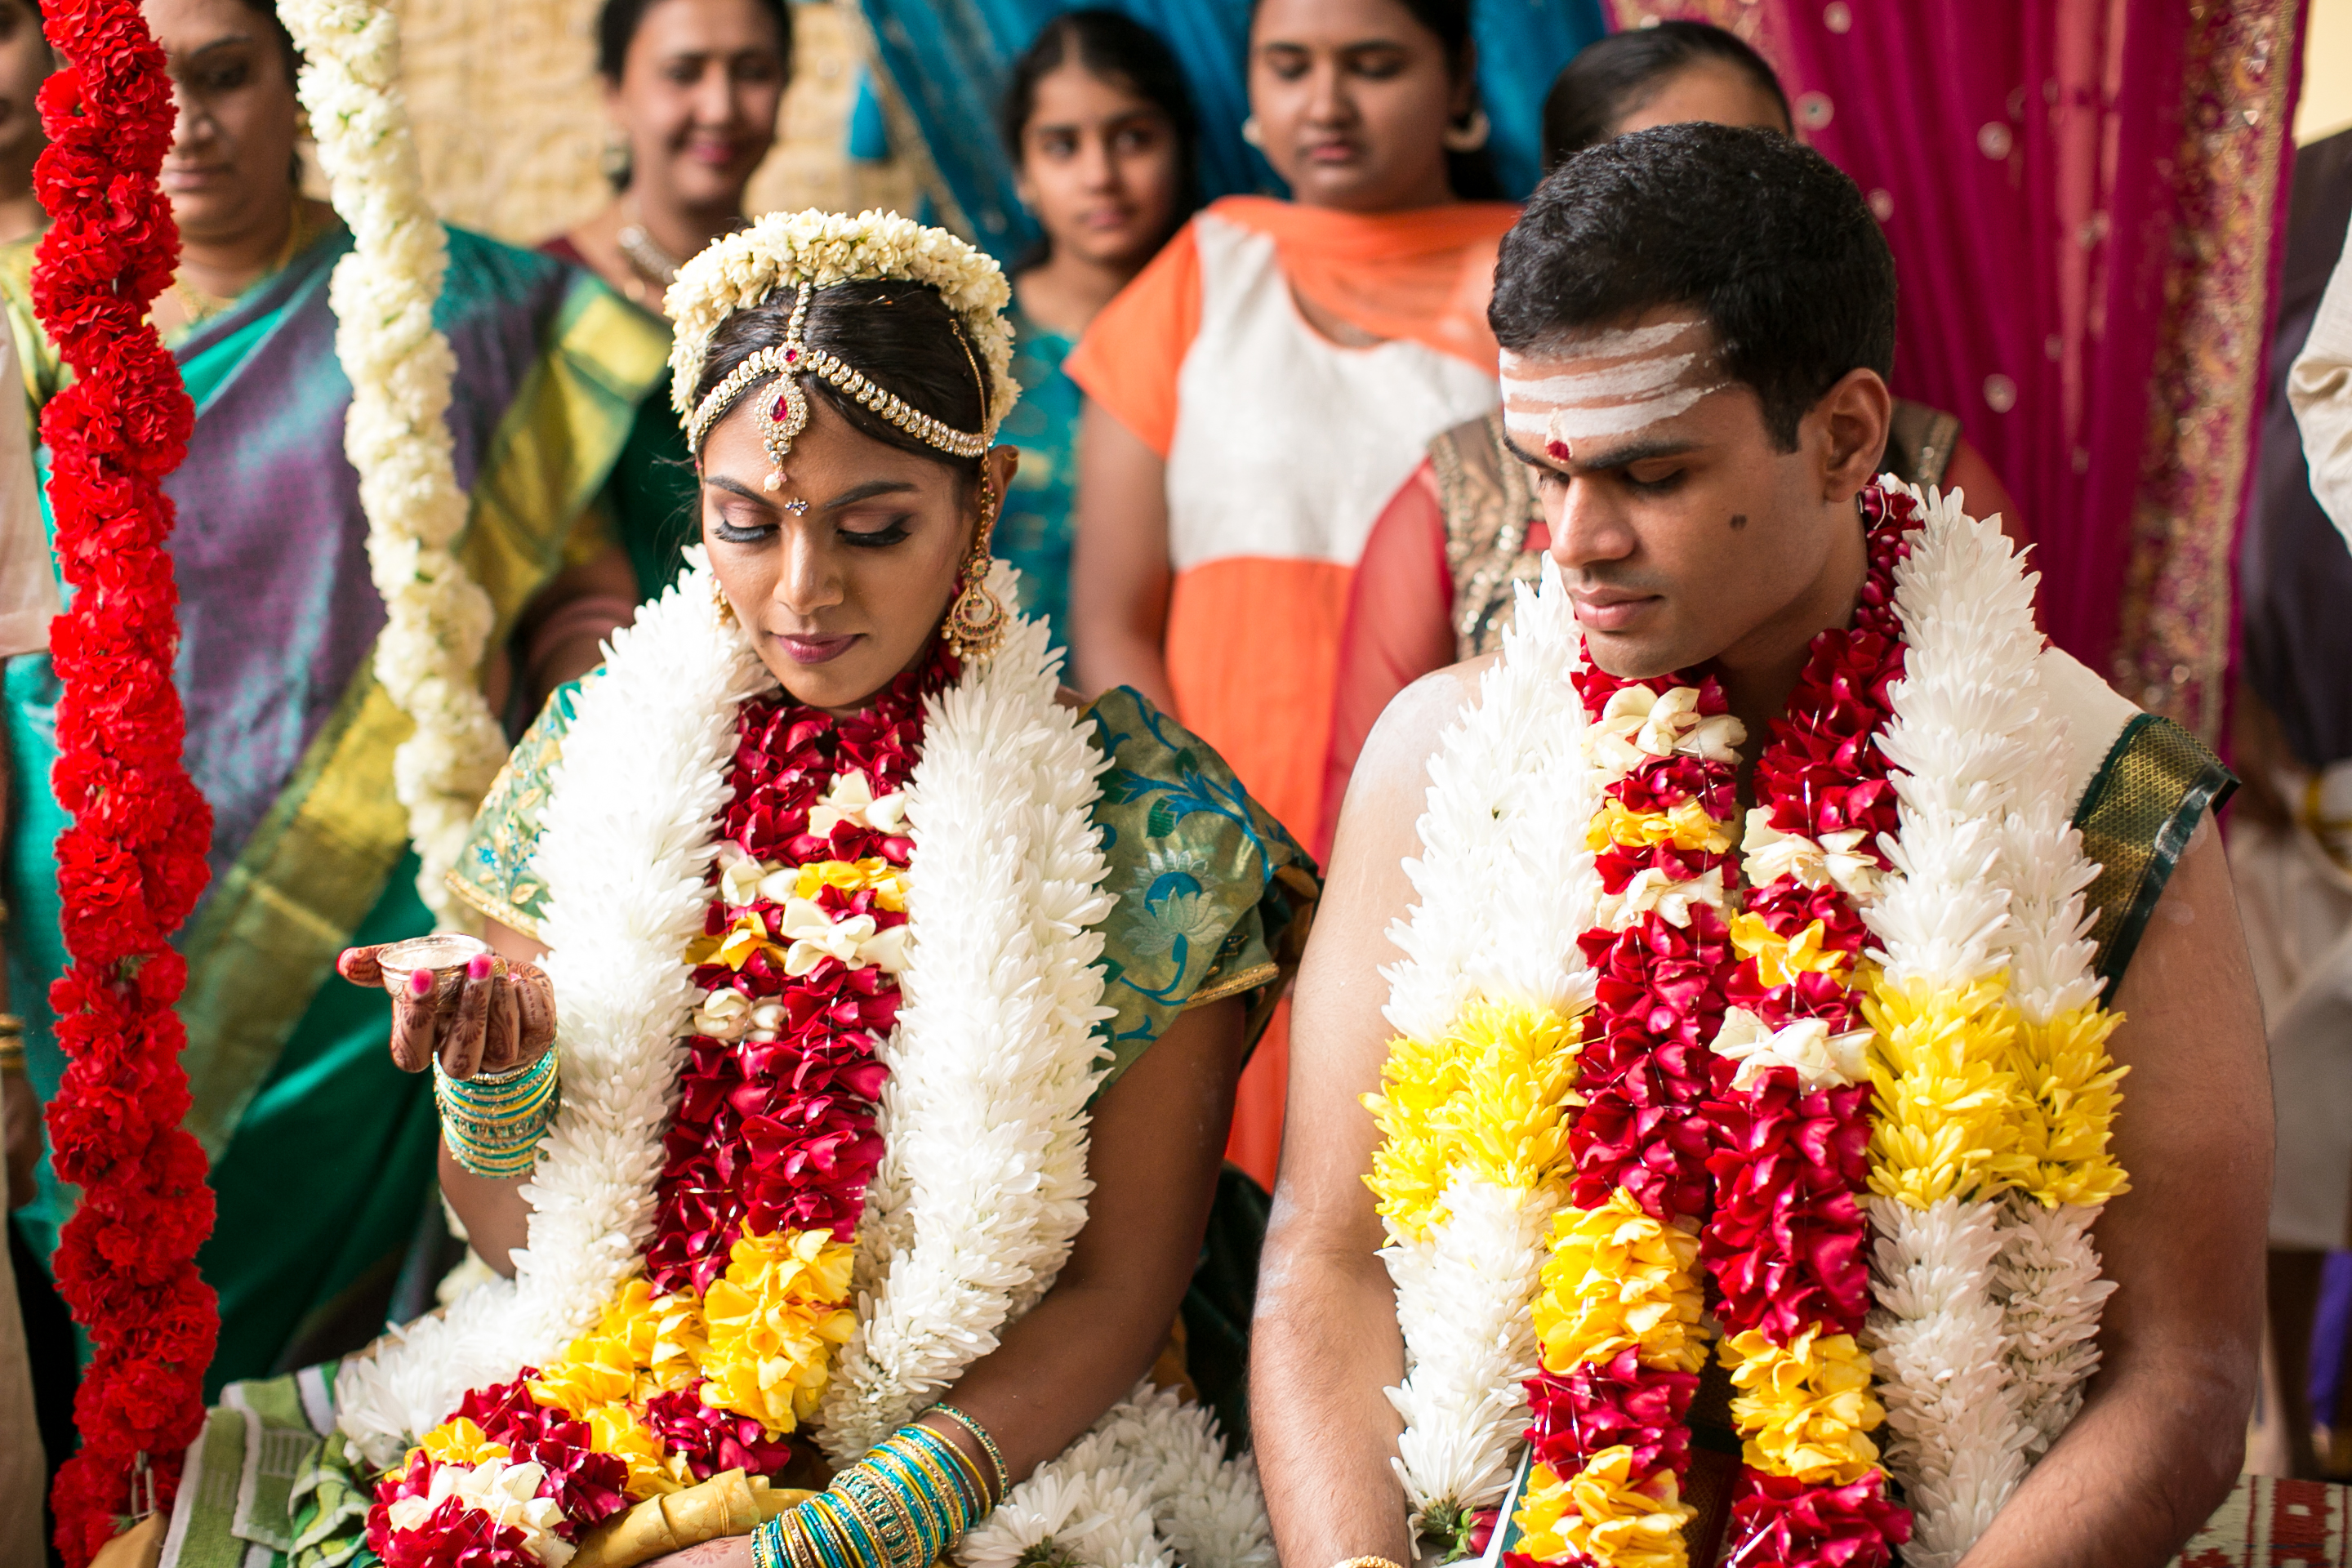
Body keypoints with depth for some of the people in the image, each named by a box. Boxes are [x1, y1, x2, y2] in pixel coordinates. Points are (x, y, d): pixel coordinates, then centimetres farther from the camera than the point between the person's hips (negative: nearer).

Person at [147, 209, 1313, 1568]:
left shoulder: (1145, 818, -6)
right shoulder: (600, 754, 3)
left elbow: (1119, 1289, -5)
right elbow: (509, 1229, 10)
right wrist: (498, 1073, -13)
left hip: (996, 1449, -3)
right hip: (600, 1399, 4)